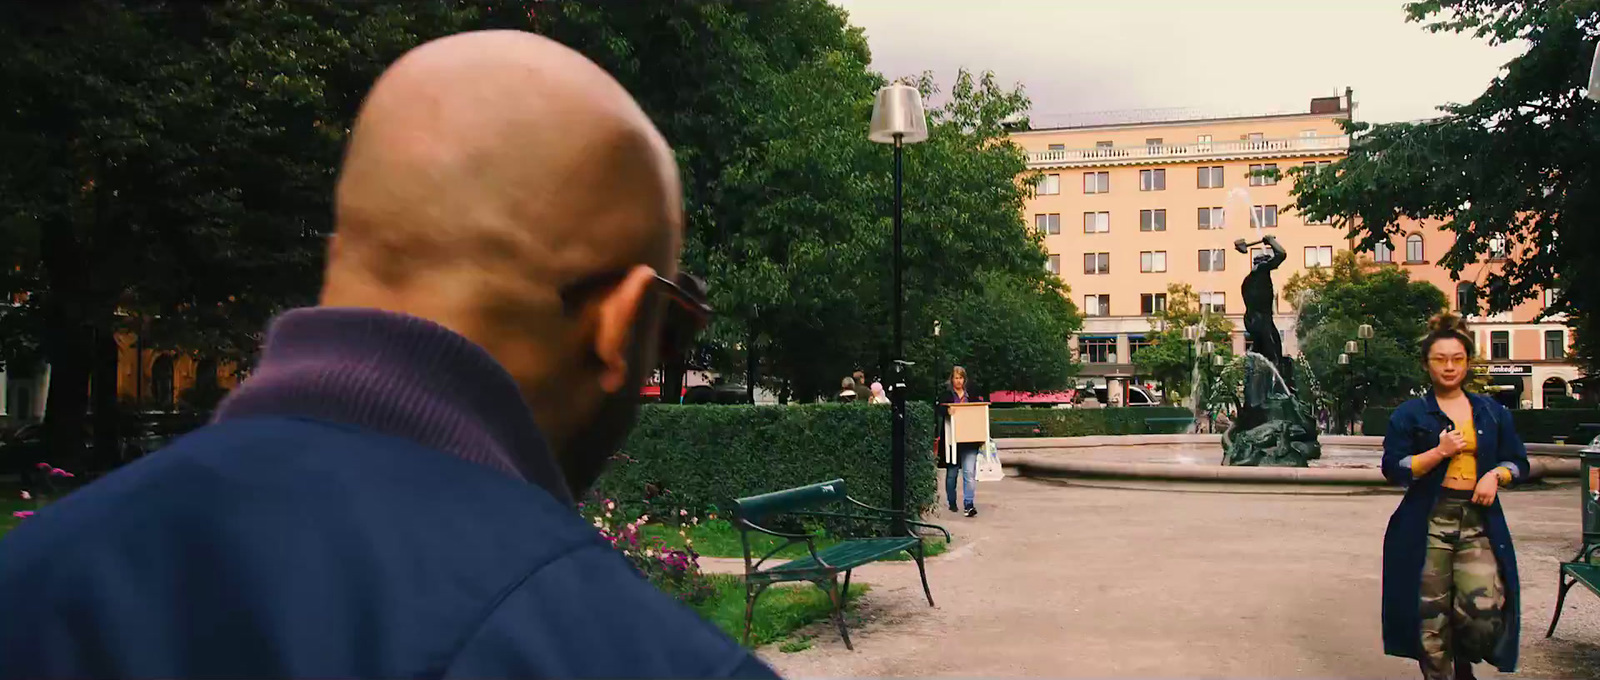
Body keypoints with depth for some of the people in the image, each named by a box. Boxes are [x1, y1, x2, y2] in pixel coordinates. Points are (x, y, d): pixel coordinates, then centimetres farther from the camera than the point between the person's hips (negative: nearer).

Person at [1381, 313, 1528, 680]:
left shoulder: (1491, 412, 14)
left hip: (1480, 522, 2)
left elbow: (1518, 461, 18)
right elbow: (1393, 468, -3)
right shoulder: (1410, 414, 4)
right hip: (1428, 523, -2)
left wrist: (1495, 475, -3)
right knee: (1431, 618, -1)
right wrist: (1440, 452, -13)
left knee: (1484, 609, -12)